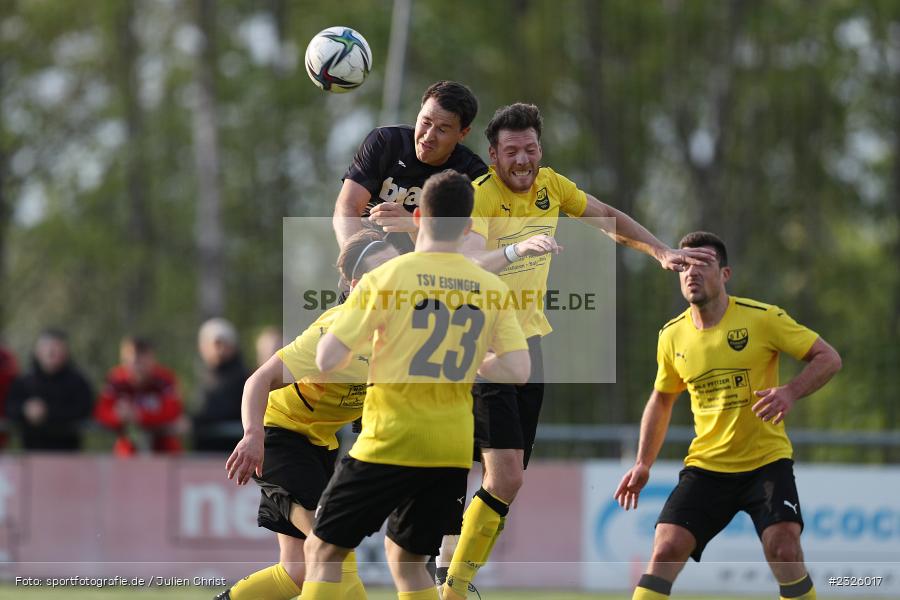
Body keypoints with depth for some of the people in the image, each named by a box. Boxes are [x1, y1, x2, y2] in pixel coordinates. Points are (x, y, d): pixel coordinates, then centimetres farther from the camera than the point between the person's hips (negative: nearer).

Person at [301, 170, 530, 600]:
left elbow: (328, 360, -11)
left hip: (391, 442, -4)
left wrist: (340, 322, 11)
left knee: (323, 552, 6)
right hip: (453, 450, 4)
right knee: (406, 559, 21)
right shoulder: (490, 288, 2)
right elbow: (518, 371, -2)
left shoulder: (389, 277, -9)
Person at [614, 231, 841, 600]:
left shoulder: (763, 319, -9)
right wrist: (643, 464, 14)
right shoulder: (672, 336, 3)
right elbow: (661, 399, 20)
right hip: (705, 468, 3)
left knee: (783, 548, -21)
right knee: (666, 549, -11)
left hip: (767, 461, -3)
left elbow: (829, 358, -6)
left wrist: (791, 392, -24)